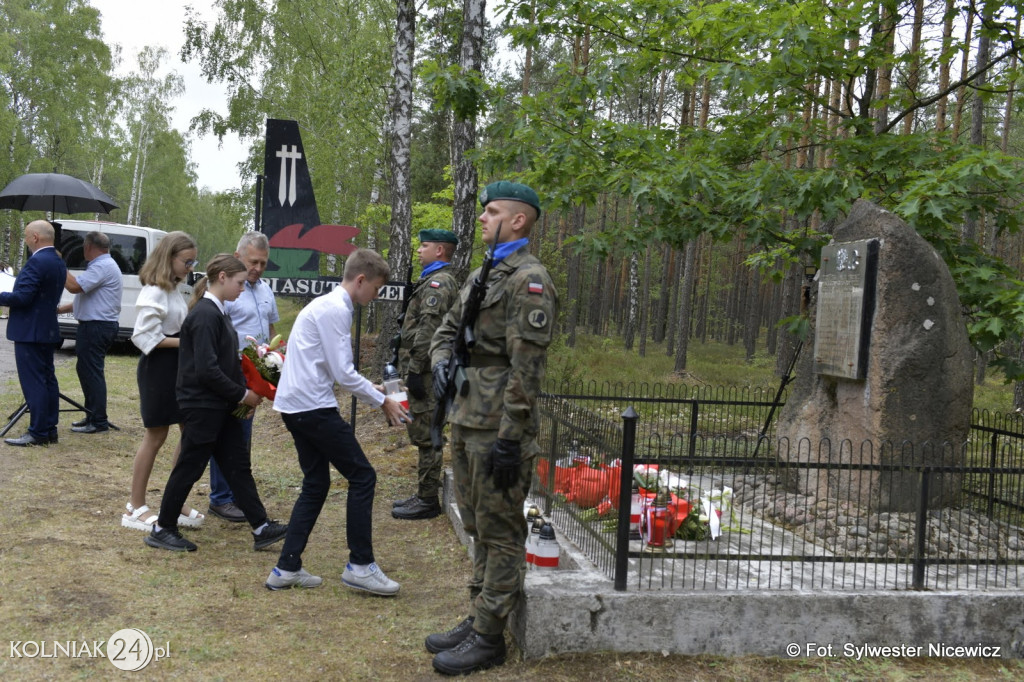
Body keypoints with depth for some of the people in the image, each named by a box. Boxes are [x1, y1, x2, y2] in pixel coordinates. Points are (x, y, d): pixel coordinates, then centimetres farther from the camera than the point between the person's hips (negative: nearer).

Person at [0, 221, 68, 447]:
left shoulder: (37, 262, -18)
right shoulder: (58, 261, 12)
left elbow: (22, 297, -22)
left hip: (30, 332, -10)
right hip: (47, 330, 10)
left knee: (33, 383, -6)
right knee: (47, 380, 12)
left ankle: (38, 433, -4)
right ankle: (50, 430, 17)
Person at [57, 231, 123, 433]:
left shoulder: (103, 267, -16)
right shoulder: (103, 265, 19)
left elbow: (74, 286, -26)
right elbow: (88, 297, 23)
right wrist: (61, 309, 19)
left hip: (96, 327, -11)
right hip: (95, 326, 11)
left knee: (91, 372, -7)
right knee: (85, 369, 17)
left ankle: (98, 421, -2)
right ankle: (92, 415, 24)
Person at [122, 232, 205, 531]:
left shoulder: (174, 289, 13)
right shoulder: (154, 292, -16)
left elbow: (178, 326, 10)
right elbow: (144, 337, -22)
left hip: (178, 369, 9)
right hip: (158, 369, -9)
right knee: (156, 436, 0)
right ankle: (135, 508, 13)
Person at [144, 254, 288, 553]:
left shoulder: (218, 313, 11)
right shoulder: (205, 315, -18)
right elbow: (207, 370, -24)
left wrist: (246, 390, 4)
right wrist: (242, 395, -15)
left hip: (221, 407, 9)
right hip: (203, 407, -9)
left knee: (238, 466, 9)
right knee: (189, 468, 2)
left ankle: (261, 528, 13)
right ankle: (162, 530, 17)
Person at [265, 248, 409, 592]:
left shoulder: (327, 305, 18)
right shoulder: (336, 310, -14)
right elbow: (343, 374, -17)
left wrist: (371, 388, 19)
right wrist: (383, 401, -6)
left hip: (295, 406, 10)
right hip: (314, 407, -10)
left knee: (315, 485, 15)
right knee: (362, 476, -3)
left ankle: (286, 568, 18)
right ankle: (360, 565, 3)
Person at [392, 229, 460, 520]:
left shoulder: (438, 283, -14)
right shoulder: (437, 281, 20)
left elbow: (428, 330, -23)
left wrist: (415, 370, -24)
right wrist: (408, 366, 23)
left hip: (426, 373, -11)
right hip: (426, 371, 11)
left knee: (426, 436, -5)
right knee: (424, 434, 15)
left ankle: (428, 501, 1)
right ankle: (425, 494, 23)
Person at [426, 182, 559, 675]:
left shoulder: (529, 279, -13)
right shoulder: (481, 275, 17)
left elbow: (526, 367, -18)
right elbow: (447, 328, 24)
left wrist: (510, 439, -21)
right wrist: (442, 359, 1)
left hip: (497, 429, -9)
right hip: (466, 421, 10)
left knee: (499, 532, 1)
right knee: (478, 528, 17)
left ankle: (488, 637, 10)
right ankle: (477, 618, 29)